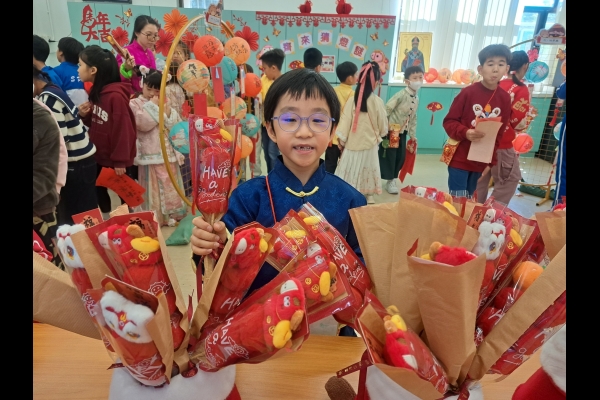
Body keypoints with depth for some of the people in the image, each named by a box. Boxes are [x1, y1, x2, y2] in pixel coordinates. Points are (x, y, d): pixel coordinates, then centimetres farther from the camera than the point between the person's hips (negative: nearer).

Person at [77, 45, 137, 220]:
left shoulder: (116, 95, -22)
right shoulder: (95, 91, 6)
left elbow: (123, 129, -22)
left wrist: (121, 160, -19)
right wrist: (85, 115, -6)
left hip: (117, 159, -9)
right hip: (99, 156, 9)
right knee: (99, 191, 21)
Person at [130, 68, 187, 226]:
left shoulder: (164, 102, 12)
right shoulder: (135, 103, -1)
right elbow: (143, 124, -16)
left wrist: (168, 112, -6)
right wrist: (153, 106, -10)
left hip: (169, 152, 5)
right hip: (150, 154, -5)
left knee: (171, 185, 13)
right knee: (153, 188, 0)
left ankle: (172, 214, 26)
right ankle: (155, 218, 10)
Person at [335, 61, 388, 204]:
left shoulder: (352, 100, -11)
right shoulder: (377, 101, -11)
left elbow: (344, 123, -9)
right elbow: (383, 126, -1)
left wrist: (341, 142, 2)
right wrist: (378, 135, 20)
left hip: (352, 144, 0)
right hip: (370, 144, 0)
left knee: (350, 172, 9)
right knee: (367, 170, 16)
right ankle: (369, 196, 30)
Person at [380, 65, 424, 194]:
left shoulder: (417, 99, 7)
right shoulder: (401, 94, -18)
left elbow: (413, 117, 15)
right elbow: (387, 109, -21)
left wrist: (413, 134, 15)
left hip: (403, 131, 7)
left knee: (401, 156, 10)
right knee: (389, 156, -1)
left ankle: (392, 179, 26)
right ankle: (389, 180, 14)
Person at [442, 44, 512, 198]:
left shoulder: (505, 98, 2)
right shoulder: (468, 92, -10)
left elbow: (499, 134, 8)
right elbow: (449, 121, -7)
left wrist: (490, 161, 7)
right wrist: (465, 132, -25)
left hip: (481, 162, 4)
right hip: (459, 159, -4)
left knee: (468, 201, 14)